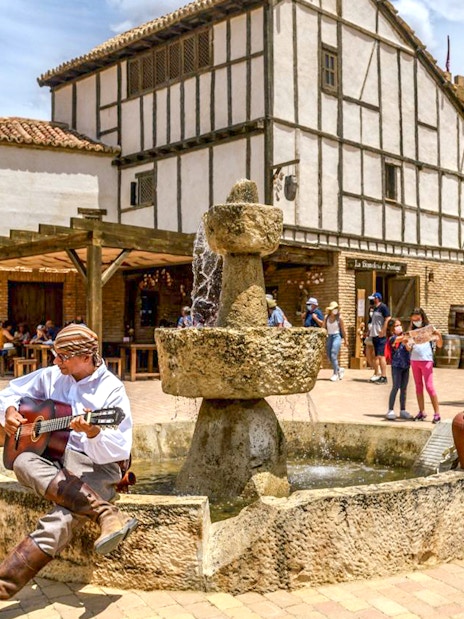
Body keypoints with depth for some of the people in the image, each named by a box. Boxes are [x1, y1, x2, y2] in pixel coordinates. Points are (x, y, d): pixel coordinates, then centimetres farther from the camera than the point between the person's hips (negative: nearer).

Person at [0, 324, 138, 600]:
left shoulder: (112, 390, -7)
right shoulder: (52, 376, 9)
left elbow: (119, 450, -13)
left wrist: (92, 432, -32)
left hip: (96, 465, -5)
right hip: (50, 457, 6)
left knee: (63, 517, -35)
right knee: (23, 462, -31)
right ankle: (107, 514, -37)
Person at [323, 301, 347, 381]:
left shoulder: (339, 318, -6)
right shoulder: (326, 317, 3)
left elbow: (343, 330, -1)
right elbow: (323, 328, 6)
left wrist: (345, 340, 3)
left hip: (337, 336, -5)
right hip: (329, 337, 5)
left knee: (333, 355, -14)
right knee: (329, 357, 8)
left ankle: (335, 373, -3)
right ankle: (339, 369, 29)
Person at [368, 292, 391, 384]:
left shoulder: (383, 307, -10)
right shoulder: (375, 308, 18)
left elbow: (388, 319, -18)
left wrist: (383, 332, -21)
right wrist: (371, 331, 18)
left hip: (381, 336, -9)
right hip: (374, 335, 9)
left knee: (381, 356, -10)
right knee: (376, 356, 14)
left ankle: (384, 377, -9)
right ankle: (376, 375, 22)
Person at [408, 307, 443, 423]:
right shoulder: (412, 331, 13)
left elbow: (440, 345, -3)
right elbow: (409, 349, 10)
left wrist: (439, 335, -20)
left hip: (426, 360, -4)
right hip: (414, 360, 4)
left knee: (429, 387, -8)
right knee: (418, 387, 8)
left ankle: (437, 413, -4)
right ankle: (422, 412, 13)